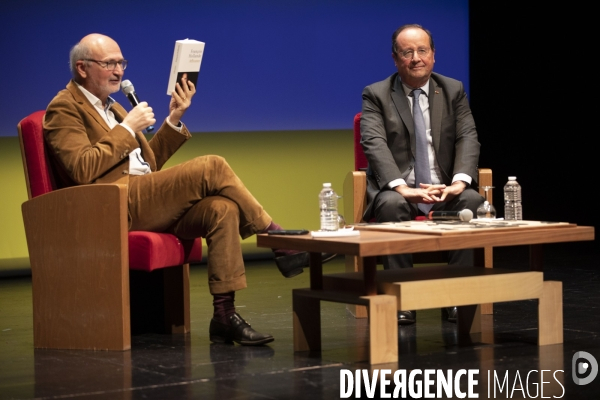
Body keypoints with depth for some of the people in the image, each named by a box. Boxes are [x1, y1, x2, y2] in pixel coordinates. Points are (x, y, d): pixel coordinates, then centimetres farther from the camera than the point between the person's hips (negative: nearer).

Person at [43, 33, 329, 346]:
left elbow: (149, 163, 26)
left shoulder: (111, 107, 27)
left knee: (221, 208, -20)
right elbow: (82, 170, -15)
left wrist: (174, 119, 13)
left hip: (146, 204, 8)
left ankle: (224, 314, -23)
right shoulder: (64, 109, 1)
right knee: (211, 167, -20)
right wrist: (127, 129, -10)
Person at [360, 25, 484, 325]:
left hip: (444, 188, 2)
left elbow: (468, 138, -1)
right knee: (392, 205, -36)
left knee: (472, 200, -30)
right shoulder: (376, 95, 1)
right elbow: (375, 143, -14)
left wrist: (459, 182, -22)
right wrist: (402, 187, -31)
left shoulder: (454, 91, 10)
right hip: (395, 187, -2)